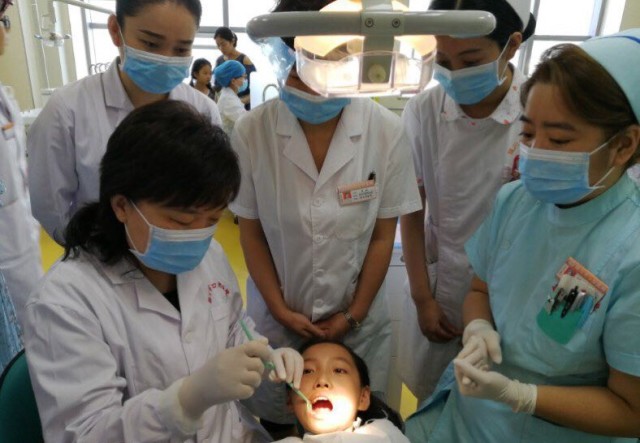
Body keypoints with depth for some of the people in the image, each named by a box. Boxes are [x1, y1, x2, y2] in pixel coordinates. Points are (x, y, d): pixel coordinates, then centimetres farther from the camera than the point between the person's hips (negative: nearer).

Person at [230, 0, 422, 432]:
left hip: (359, 319, 1)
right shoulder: (252, 131, -16)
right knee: (278, 419, 21)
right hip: (276, 317, 0)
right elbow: (251, 231, -5)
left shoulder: (388, 131, -14)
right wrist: (279, 309, -6)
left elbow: (383, 235, -6)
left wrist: (353, 315, -4)